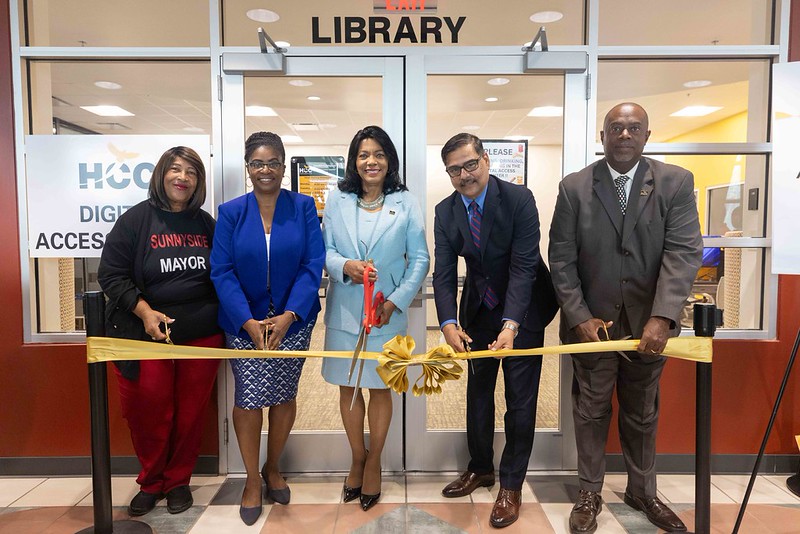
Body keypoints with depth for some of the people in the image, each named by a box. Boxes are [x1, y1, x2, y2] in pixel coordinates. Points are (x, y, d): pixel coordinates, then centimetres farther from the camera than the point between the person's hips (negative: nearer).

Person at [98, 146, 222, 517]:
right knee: (149, 410, 4)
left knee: (191, 411, 8)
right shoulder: (136, 219, -2)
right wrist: (144, 311, -16)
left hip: (202, 333, 3)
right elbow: (111, 274, -4)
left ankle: (179, 480, 27)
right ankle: (151, 482, 27)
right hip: (148, 332, -2)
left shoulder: (206, 224, 8)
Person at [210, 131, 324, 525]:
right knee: (249, 399, 1)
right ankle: (252, 480, 24)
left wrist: (287, 316, -17)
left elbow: (313, 266, -7)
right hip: (245, 323, 0)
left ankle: (272, 469, 35)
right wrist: (249, 321, -16)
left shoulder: (303, 207, -3)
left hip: (292, 321, 0)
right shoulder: (231, 212, -1)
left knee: (284, 396, 11)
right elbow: (222, 272, -5)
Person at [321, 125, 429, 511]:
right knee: (348, 388, 11)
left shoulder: (405, 203, 0)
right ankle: (357, 458, 34)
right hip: (344, 310, 2)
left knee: (380, 389, 10)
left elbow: (420, 259, -1)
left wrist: (396, 300, -11)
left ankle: (373, 462, 31)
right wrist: (344, 266, -20)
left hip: (387, 312, -1)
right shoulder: (337, 200, 3)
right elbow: (324, 249, 2)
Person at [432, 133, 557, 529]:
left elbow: (524, 266, -25)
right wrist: (448, 323, -26)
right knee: (478, 390, 16)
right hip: (478, 310, 4)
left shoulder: (519, 199, -20)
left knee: (520, 398, 3)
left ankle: (511, 484, 20)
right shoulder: (445, 212, -7)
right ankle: (481, 467, 36)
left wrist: (511, 325, -34)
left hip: (522, 309, -4)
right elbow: (443, 273, -11)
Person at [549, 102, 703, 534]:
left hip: (649, 323, 1)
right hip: (591, 322, -1)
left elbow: (683, 253, -13)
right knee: (591, 411, 12)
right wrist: (580, 318, -14)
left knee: (642, 414, 17)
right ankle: (590, 493, 29)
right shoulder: (574, 187, -4)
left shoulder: (676, 183, -3)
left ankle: (642, 491, 38)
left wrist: (662, 318, -25)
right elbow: (561, 259, -5)